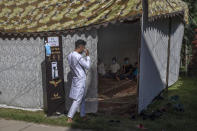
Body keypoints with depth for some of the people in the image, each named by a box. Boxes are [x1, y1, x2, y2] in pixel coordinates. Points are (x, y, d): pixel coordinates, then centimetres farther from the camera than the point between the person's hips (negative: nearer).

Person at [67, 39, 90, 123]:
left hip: (75, 79, 9)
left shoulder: (70, 55, 4)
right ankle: (69, 118, -2)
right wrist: (87, 56, -6)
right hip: (80, 80, -9)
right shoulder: (78, 57, -22)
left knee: (82, 98, 19)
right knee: (77, 100, -3)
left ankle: (83, 115, 28)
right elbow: (87, 66, -14)